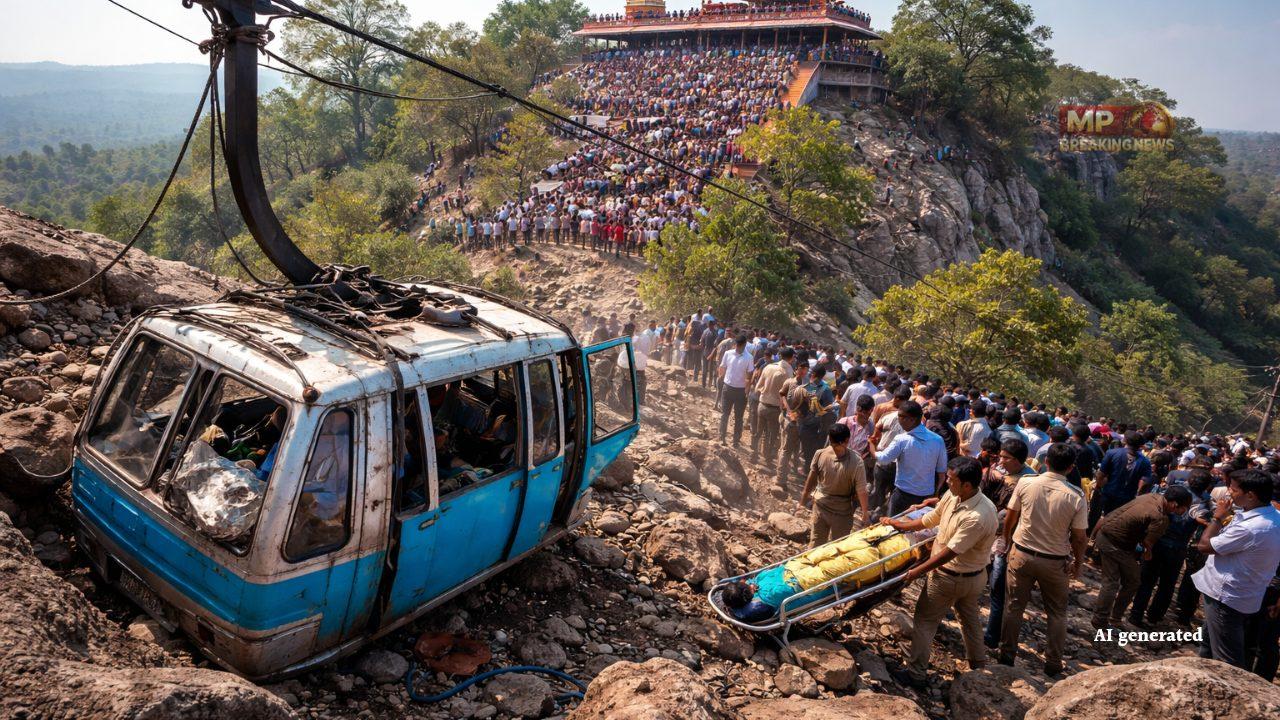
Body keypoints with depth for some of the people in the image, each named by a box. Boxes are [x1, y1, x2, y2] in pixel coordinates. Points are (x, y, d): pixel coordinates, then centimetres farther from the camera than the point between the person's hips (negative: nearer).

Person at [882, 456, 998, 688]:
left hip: (950, 578, -9)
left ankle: (916, 673, 15)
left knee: (924, 621, 5)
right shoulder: (952, 496, -9)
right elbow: (930, 520, 6)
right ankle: (978, 664, 46)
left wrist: (919, 570, -22)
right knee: (970, 619, 26)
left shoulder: (978, 517, -34)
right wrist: (897, 524, 14)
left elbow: (950, 552, -29)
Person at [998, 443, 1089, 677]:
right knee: (1056, 613, 18)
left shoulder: (1026, 483, -13)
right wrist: (1078, 563, 8)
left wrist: (1007, 541, 17)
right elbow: (1079, 538, -10)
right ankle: (1053, 663, 26)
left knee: (1014, 606, 14)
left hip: (1021, 554, 1)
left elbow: (1010, 518, -1)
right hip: (1055, 562, -1)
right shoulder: (1076, 497, -17)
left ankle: (1007, 655, 24)